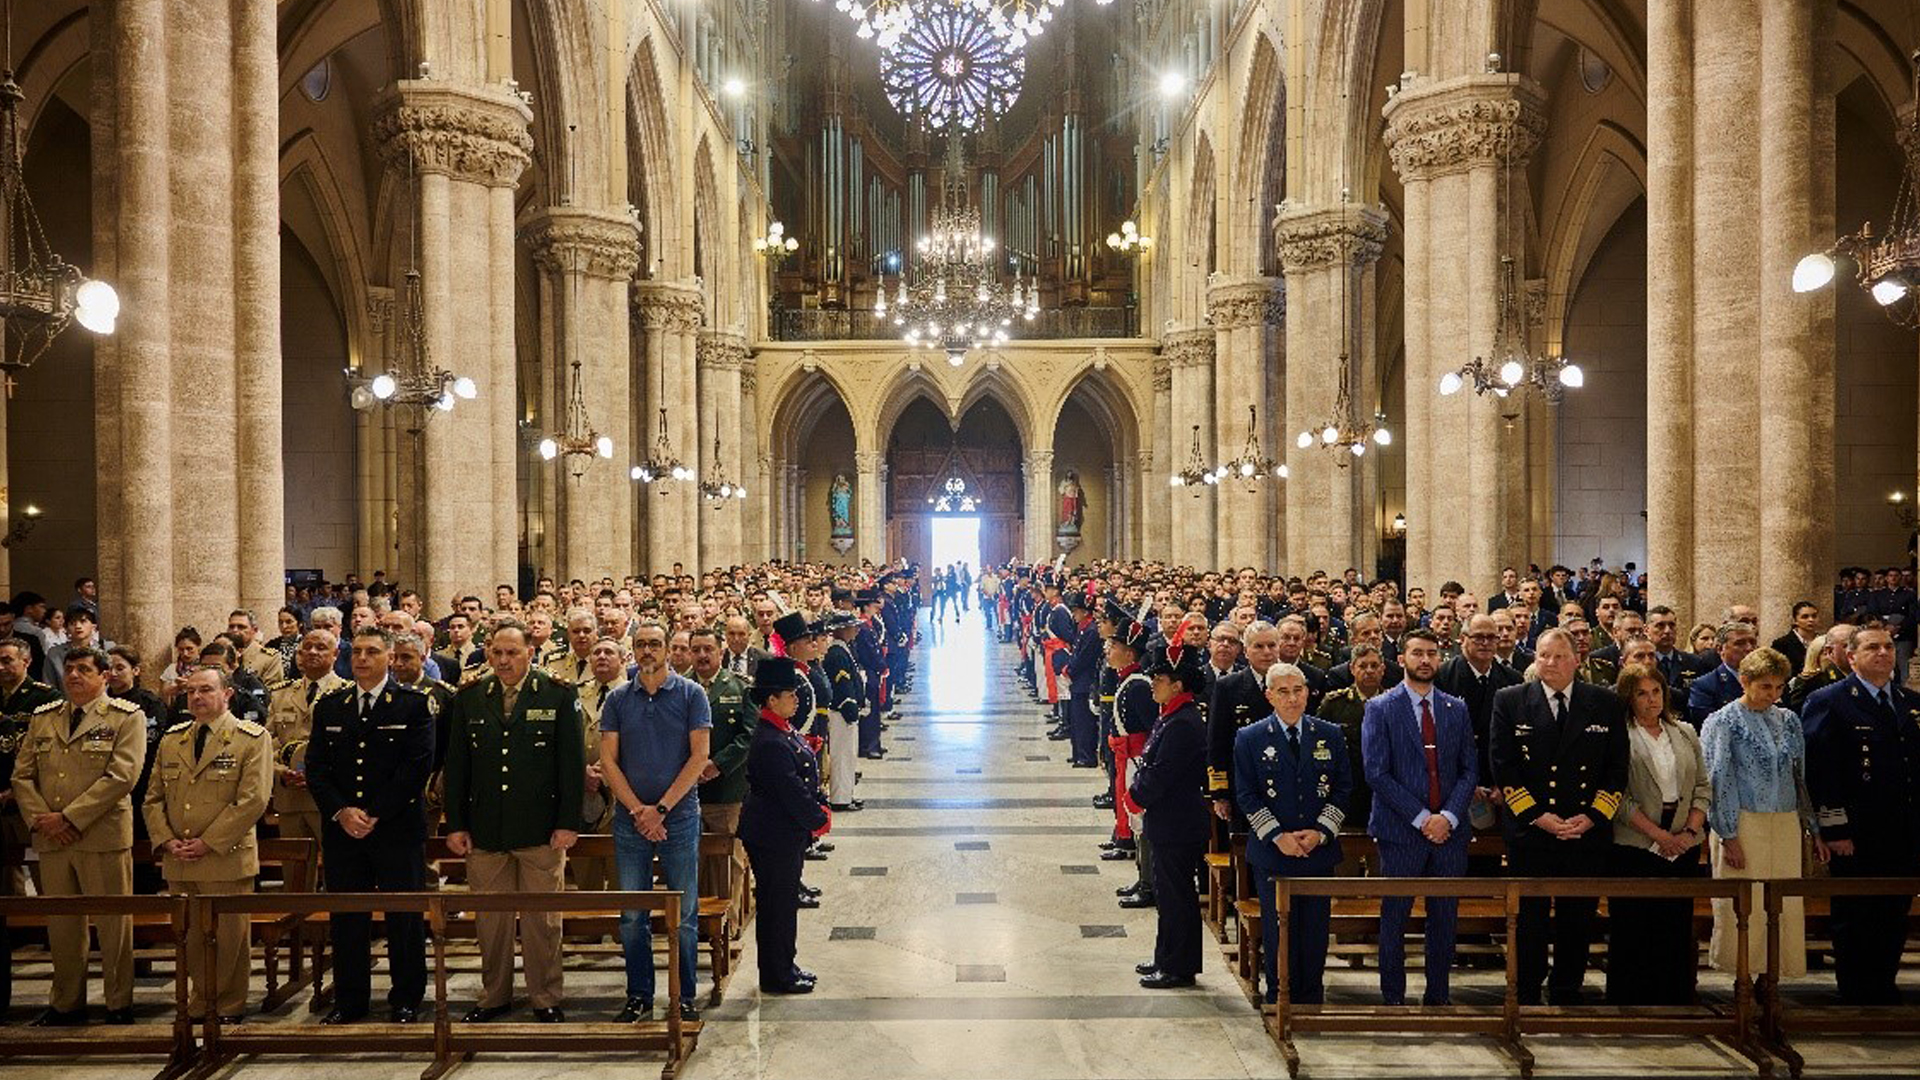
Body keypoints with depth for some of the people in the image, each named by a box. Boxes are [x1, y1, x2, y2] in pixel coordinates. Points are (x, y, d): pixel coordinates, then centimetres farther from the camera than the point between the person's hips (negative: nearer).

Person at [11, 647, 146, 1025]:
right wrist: (39, 819, -5)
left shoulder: (126, 717, -2)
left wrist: (70, 818, -15)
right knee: (60, 923, 12)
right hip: (50, 838, 5)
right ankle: (66, 1003, 25)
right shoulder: (42, 718, 15)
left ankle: (119, 1004, 11)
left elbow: (121, 776, -12)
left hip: (104, 835, -5)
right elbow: (22, 774, 11)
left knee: (113, 922, 1)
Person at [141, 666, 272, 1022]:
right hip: (178, 862, 5)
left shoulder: (252, 738, -3)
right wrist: (166, 841, -3)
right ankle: (201, 1002, 27)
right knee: (190, 937, 12)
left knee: (230, 938, 2)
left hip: (228, 859, -5)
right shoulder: (171, 739, 14)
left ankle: (230, 1006, 17)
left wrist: (208, 843, -15)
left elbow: (252, 800, -12)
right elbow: (153, 798, 13)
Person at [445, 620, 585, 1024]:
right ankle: (494, 996, 26)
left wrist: (568, 823, -7)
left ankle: (546, 998, 19)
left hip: (542, 831, -2)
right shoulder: (469, 698, 7)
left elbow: (573, 764, -3)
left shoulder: (559, 696, -1)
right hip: (484, 831, 3)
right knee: (490, 919, 10)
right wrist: (456, 825, 4)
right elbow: (455, 766, 9)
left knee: (542, 919, 6)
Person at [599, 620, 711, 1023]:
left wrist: (660, 808, -11)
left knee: (684, 914, 4)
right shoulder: (617, 700, 6)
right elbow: (608, 761, 2)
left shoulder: (691, 694, -1)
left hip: (680, 817, -2)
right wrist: (637, 810, -9)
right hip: (630, 819, 2)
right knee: (632, 915, 7)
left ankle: (685, 996, 16)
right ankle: (638, 995, 21)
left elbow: (699, 756, -6)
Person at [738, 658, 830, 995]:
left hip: (786, 833, 10)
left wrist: (822, 808, 4)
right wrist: (819, 820, -12)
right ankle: (776, 977, 15)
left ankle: (783, 967, 31)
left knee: (784, 900, 18)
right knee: (778, 903, 2)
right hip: (774, 837, -10)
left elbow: (808, 777, 15)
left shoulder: (785, 732, 8)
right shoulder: (770, 744, -24)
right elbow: (792, 792, -24)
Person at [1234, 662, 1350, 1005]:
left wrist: (1321, 832, -8)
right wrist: (1277, 836, -12)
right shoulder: (1249, 738, -2)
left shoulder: (1330, 735, 4)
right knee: (1278, 929, 6)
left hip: (1319, 850, 2)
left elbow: (1342, 788, 4)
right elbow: (1246, 795, -3)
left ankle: (1312, 1000, 24)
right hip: (1272, 852, -2)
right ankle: (1280, 1000, 20)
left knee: (1315, 928, 8)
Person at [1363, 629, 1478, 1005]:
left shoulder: (1456, 709, 10)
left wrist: (1449, 816, -8)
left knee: (1444, 919, 9)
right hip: (1400, 832, -3)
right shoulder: (1380, 709, -2)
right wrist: (1421, 818, -13)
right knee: (1394, 920, 3)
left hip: (1449, 832, 3)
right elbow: (1376, 773, -8)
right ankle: (1393, 999, 15)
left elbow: (1469, 769, 7)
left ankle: (1439, 996, 22)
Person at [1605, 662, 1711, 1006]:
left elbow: (1703, 787, 12)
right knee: (1632, 932, 1)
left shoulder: (1685, 734, 13)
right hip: (1635, 847, -5)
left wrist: (1691, 830, -2)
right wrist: (1658, 835, -12)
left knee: (1679, 929, 8)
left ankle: (1677, 999, 18)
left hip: (1684, 848, 5)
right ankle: (1628, 1003, 10)